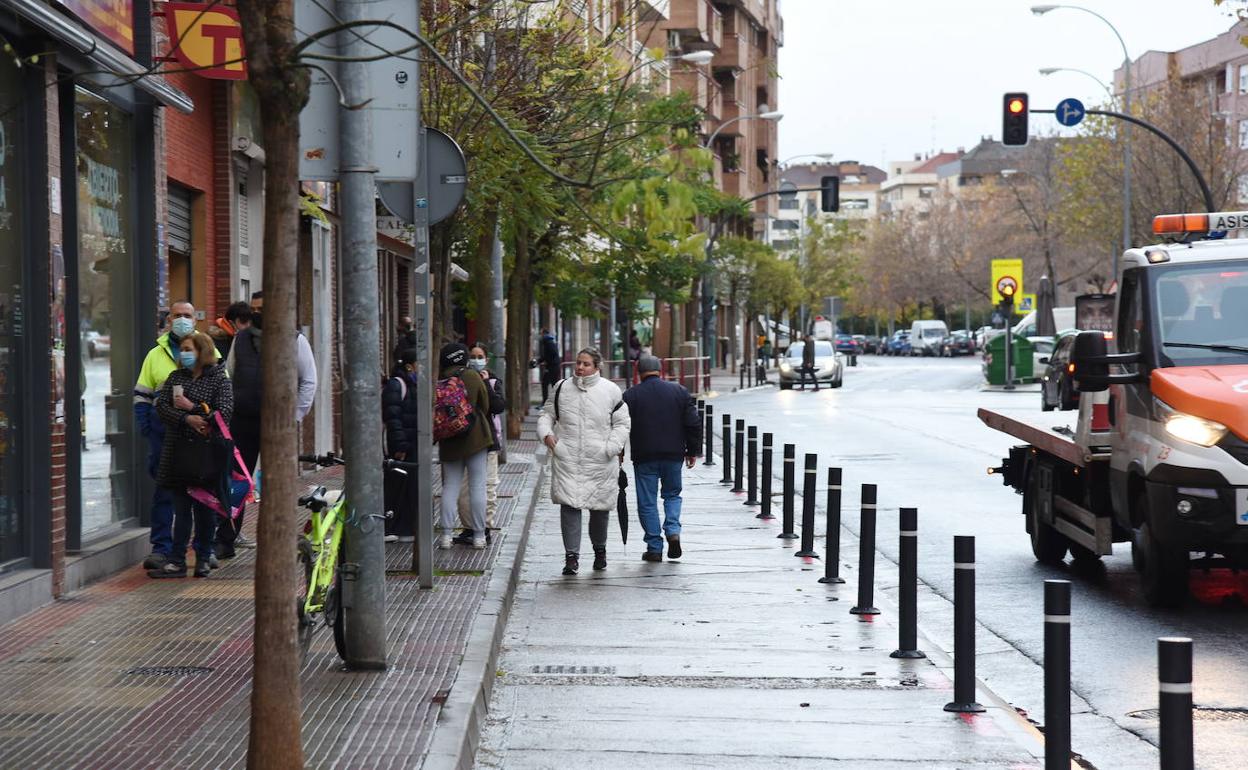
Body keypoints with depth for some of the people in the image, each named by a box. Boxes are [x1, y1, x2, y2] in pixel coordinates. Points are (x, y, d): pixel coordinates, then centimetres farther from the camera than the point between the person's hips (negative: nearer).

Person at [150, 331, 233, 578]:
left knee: (204, 507, 3)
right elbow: (160, 406, 0)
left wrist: (192, 407, -11)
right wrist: (187, 419, -14)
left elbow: (224, 412, -12)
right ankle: (176, 562, 2)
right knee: (181, 507, 3)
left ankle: (204, 558, 14)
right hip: (177, 449, 3)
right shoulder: (175, 377, 13)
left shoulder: (218, 379, 0)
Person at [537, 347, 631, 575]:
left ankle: (600, 550, 32)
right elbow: (547, 415, 16)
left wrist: (611, 447, -8)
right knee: (569, 505, -11)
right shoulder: (562, 388, 6)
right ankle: (571, 556, -8)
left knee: (599, 508, 11)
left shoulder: (610, 391, 0)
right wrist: (546, 434, -3)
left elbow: (622, 423, 5)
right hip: (567, 459, 1)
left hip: (600, 462, 0)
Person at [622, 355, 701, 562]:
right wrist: (692, 451, 11)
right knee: (672, 494, 20)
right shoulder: (680, 391, 3)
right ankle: (673, 531, -3)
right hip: (673, 454, 2)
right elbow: (694, 423, 3)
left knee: (647, 502, 5)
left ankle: (654, 548, 4)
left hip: (644, 457, -2)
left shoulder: (630, 396, -3)